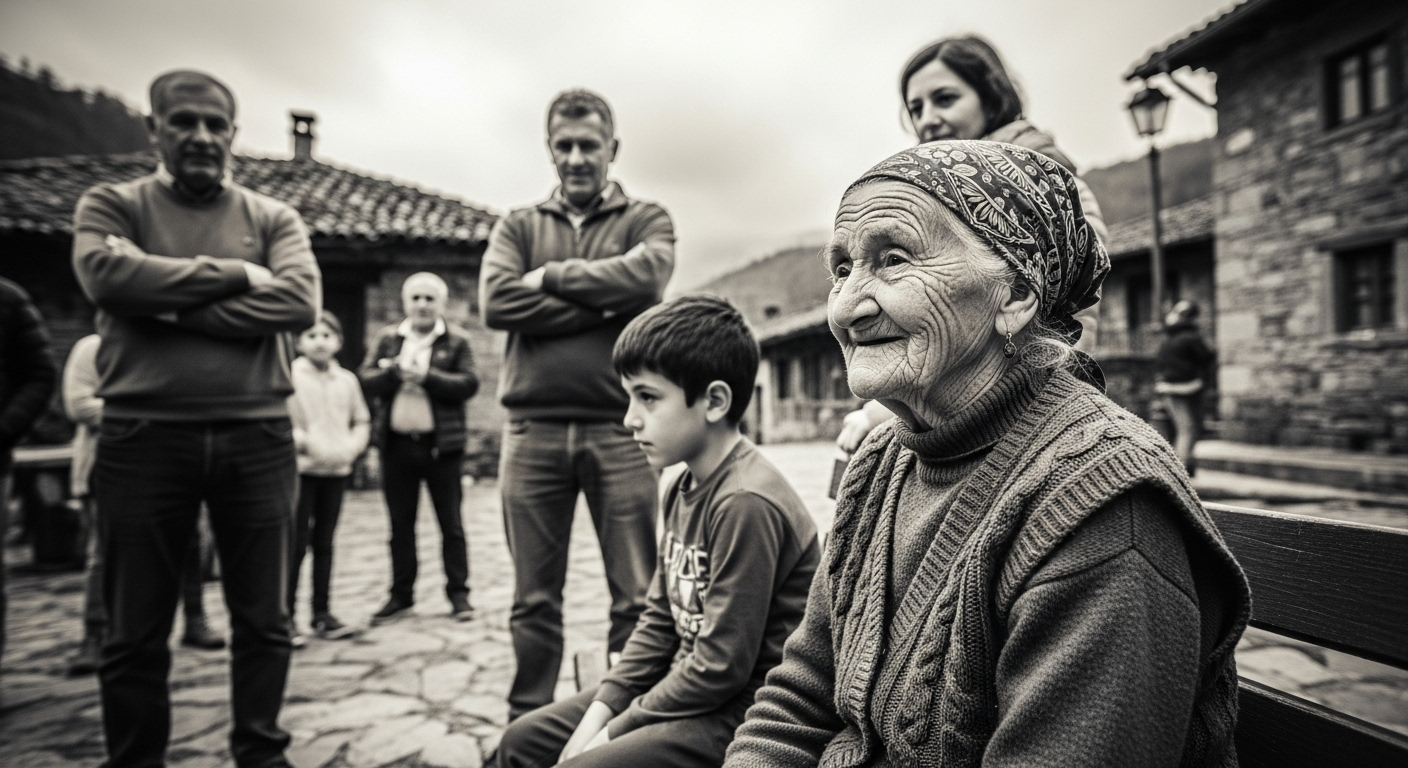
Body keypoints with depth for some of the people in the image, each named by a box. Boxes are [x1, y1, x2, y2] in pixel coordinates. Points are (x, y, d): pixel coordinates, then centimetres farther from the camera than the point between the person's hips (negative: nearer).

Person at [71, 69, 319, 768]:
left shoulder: (273, 218, 9)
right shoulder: (111, 205, 7)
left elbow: (299, 302, -10)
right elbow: (107, 274, -15)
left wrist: (169, 306, -12)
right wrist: (235, 274, -11)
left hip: (256, 437, 1)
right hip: (144, 438, -1)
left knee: (263, 621, 10)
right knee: (135, 631, 10)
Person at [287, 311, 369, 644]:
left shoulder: (347, 380, 7)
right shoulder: (289, 376, -5)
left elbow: (361, 420, 12)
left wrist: (352, 446, -4)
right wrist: (302, 441, -17)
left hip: (336, 470, 4)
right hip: (301, 469, -4)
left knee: (324, 542, 11)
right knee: (296, 544, -1)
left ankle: (321, 612, 19)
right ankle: (286, 615, 9)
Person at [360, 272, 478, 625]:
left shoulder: (456, 341, 2)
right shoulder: (387, 338, 11)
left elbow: (469, 383, -10)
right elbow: (366, 379, 1)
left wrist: (426, 376, -17)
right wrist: (395, 372, -17)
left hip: (441, 444, -3)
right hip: (396, 444, 3)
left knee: (450, 524, 4)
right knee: (400, 525, 12)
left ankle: (458, 593, 14)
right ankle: (401, 595, 23)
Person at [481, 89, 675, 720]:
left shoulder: (646, 220, 11)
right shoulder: (519, 226, 15)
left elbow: (645, 277, -13)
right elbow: (496, 302, -4)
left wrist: (551, 276, -4)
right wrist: (607, 307, -8)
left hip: (619, 429, -1)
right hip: (533, 430, 2)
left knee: (636, 597, 3)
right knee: (533, 601, 10)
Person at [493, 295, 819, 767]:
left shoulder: (745, 503, -25)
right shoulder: (685, 487, 4)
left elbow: (720, 668, -22)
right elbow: (660, 620, 8)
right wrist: (597, 713, -1)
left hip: (739, 710, -8)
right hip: (686, 684, 8)